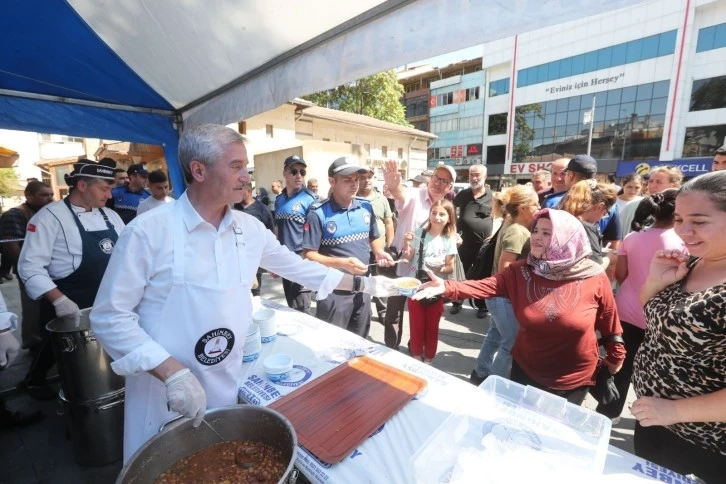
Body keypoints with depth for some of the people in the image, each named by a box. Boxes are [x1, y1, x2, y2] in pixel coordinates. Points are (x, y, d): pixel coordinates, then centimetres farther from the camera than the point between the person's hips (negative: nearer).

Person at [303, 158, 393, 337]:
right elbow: (309, 255, -16)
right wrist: (342, 263, -28)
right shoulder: (318, 214, -16)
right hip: (334, 291, -5)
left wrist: (379, 252, -7)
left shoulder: (366, 207, 0)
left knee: (359, 341, 23)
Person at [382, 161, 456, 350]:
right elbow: (401, 193, -38)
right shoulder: (414, 195, -13)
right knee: (394, 312, 10)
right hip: (401, 266, -4)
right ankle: (391, 350, 29)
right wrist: (393, 185, -61)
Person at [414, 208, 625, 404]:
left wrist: (615, 357, 10)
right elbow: (484, 286, -27)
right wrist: (446, 287, -42)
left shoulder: (595, 278, -17)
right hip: (526, 371, 2)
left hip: (574, 379, -2)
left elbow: (610, 324, -3)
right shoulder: (520, 271, -14)